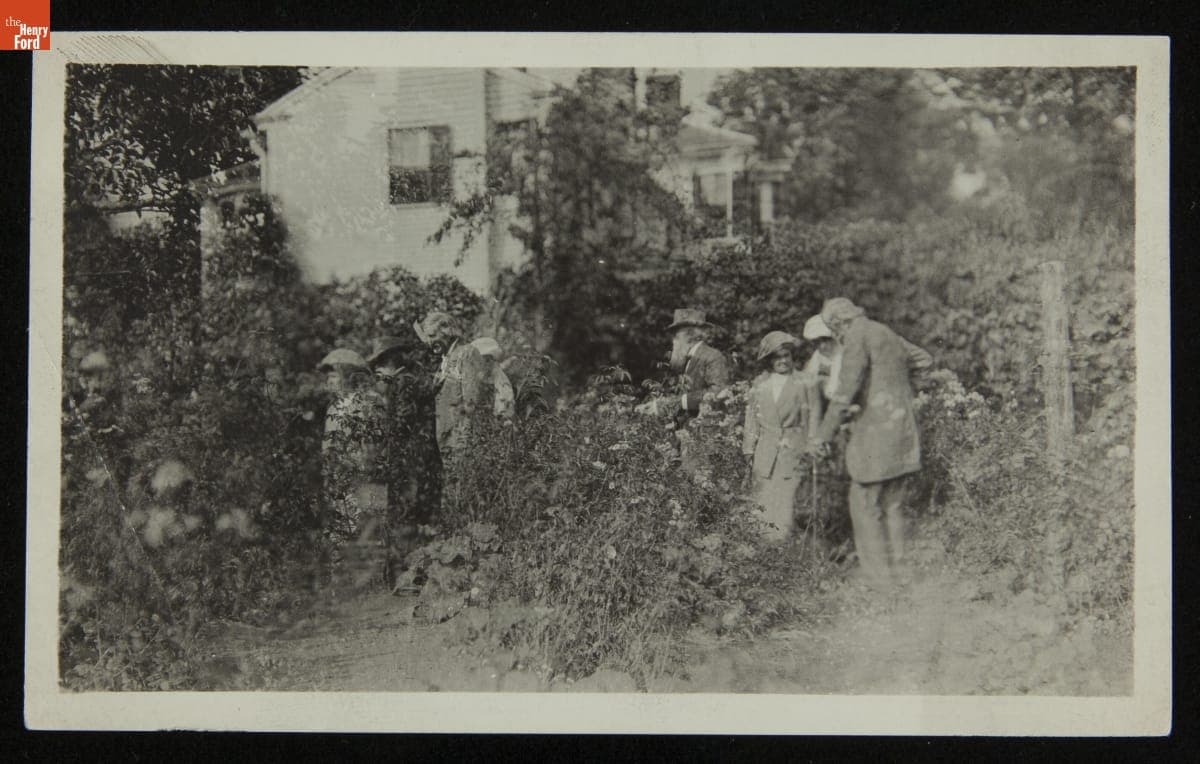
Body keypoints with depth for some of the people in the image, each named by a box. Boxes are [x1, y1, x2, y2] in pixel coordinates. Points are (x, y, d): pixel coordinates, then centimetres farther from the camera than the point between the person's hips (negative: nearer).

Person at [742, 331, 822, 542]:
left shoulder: (806, 383, 6)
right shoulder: (759, 385, 13)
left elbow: (813, 419, 4)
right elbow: (751, 420, 15)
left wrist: (810, 450, -4)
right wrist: (749, 453, 9)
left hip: (793, 451, -3)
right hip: (764, 452, 3)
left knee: (785, 506, -11)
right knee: (763, 507, 0)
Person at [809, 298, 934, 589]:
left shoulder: (859, 336, -9)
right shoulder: (888, 335, 18)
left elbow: (846, 389, -17)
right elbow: (925, 359, 33)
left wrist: (824, 433, -15)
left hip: (876, 431, -8)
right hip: (904, 433, 9)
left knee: (865, 505, -1)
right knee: (893, 505, 15)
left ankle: (879, 575, 0)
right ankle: (897, 569, 18)